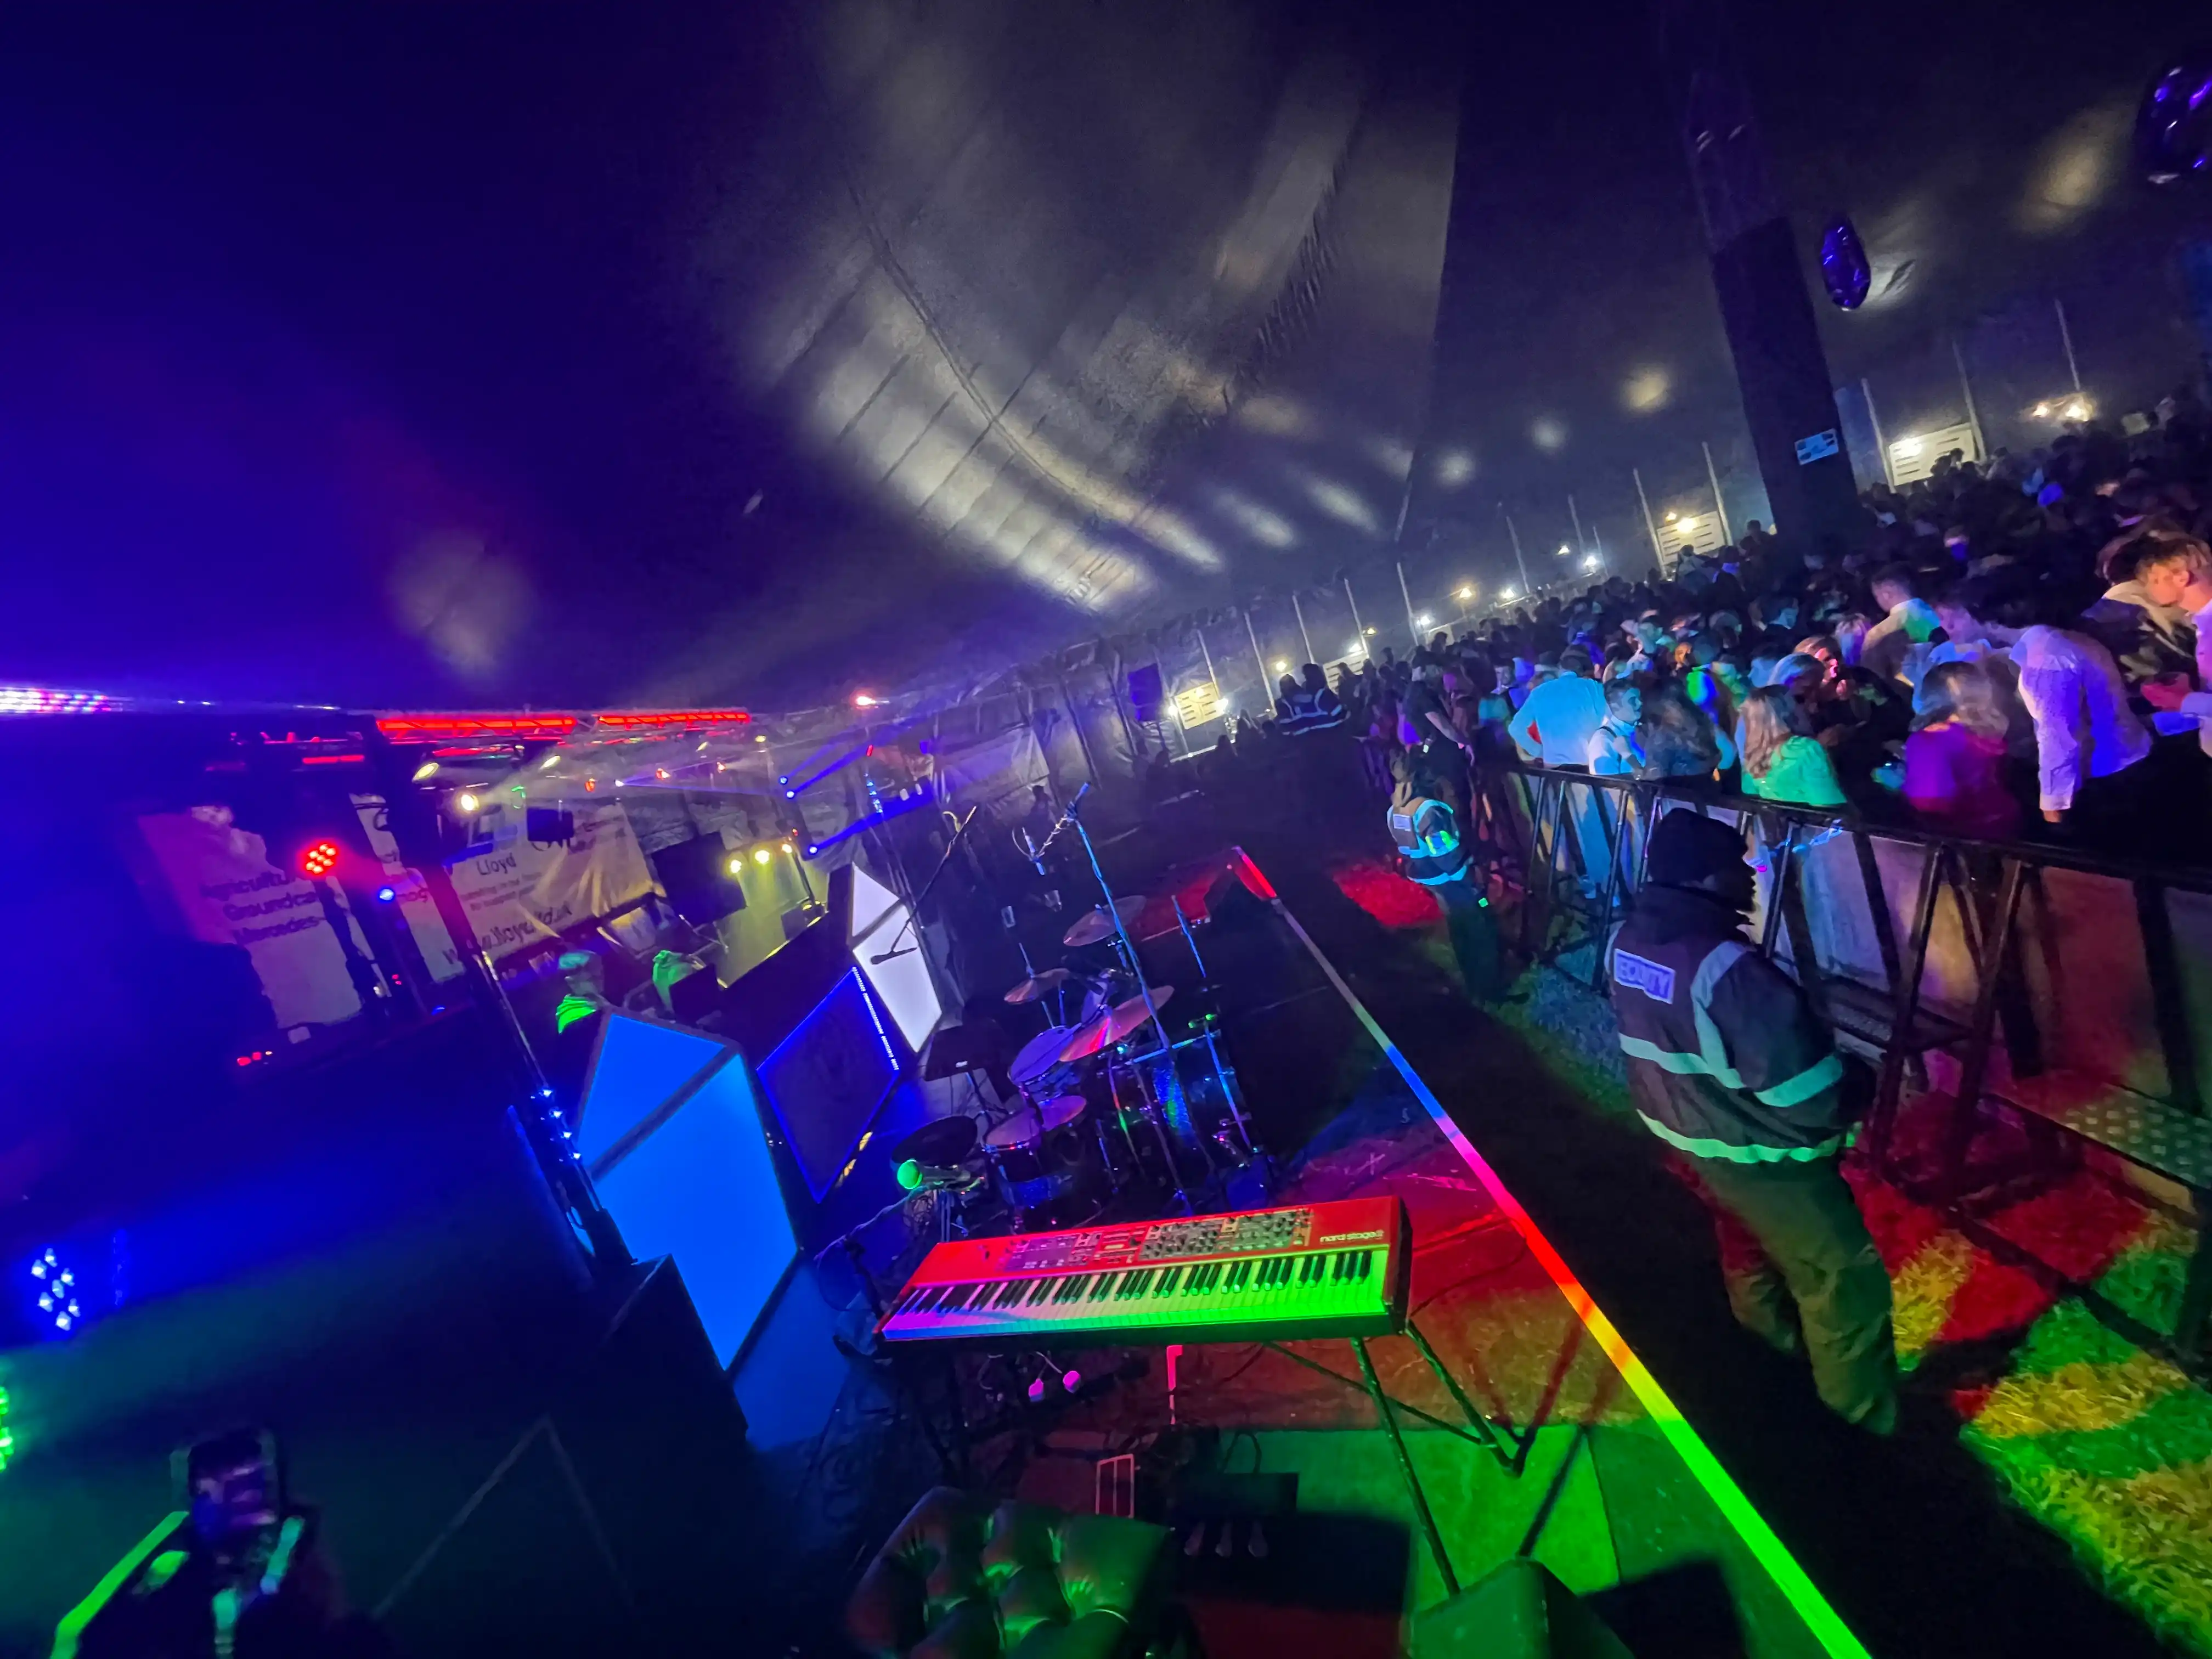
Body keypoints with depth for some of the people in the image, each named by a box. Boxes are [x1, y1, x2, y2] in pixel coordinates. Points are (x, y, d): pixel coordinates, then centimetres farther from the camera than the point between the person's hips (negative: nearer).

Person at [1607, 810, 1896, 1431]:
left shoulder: (1629, 937, -8)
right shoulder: (1726, 967, -34)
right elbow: (1803, 1083, -27)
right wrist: (1837, 1120, -6)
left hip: (1680, 1131, 8)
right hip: (1756, 1152, -8)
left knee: (1747, 1243, 32)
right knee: (1845, 1282, 11)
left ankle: (1776, 1349, 56)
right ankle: (1864, 1424, 28)